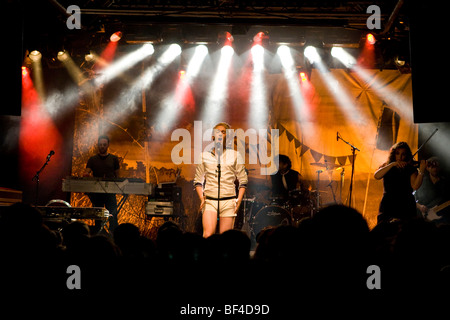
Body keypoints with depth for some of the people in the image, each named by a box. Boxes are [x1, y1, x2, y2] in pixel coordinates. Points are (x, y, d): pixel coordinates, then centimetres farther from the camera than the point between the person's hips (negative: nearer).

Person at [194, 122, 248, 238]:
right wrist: (201, 198, 0)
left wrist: (238, 201, 0)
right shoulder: (204, 155, 10)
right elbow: (198, 180, 15)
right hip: (209, 201, 0)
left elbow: (243, 180, 10)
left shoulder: (235, 155, 8)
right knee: (208, 235, -17)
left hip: (228, 201, 0)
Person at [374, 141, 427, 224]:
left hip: (406, 208, -1)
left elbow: (415, 186, -11)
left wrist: (421, 171, -25)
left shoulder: (411, 169, 6)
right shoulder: (386, 167, 11)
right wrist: (393, 164, -17)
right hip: (388, 208, 1)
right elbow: (377, 176, -10)